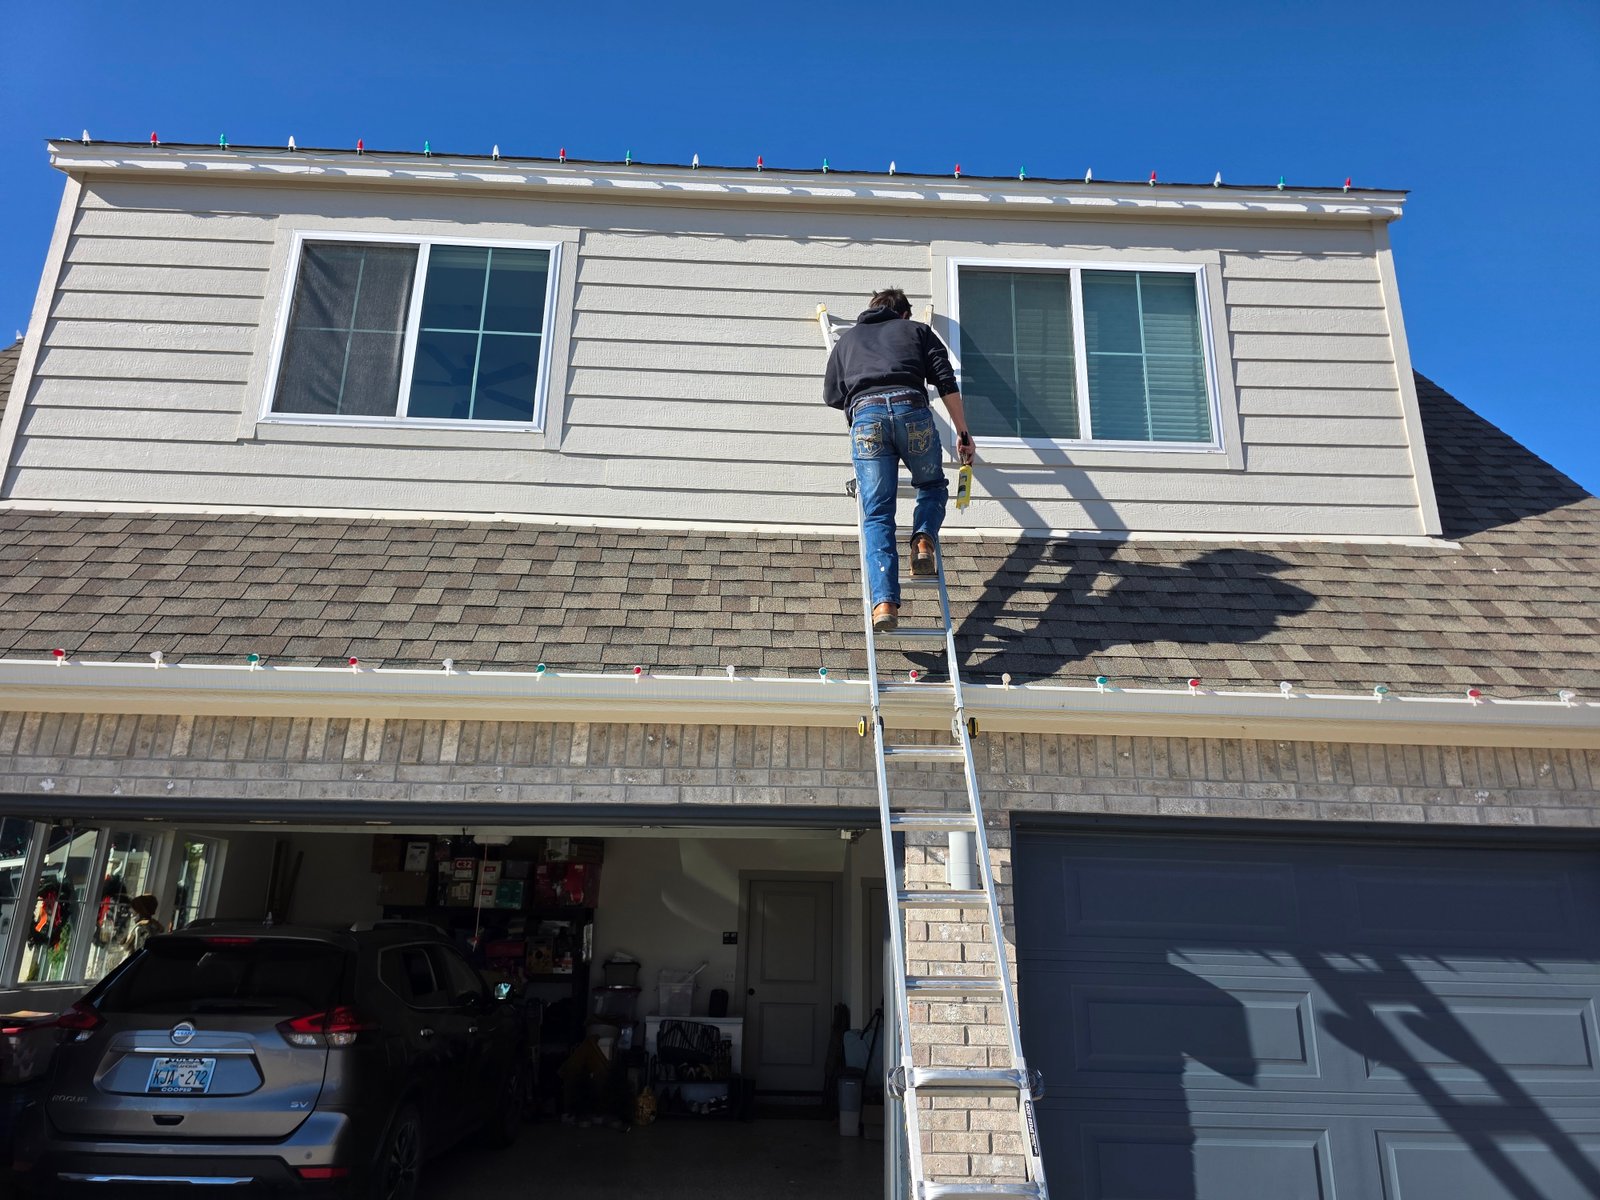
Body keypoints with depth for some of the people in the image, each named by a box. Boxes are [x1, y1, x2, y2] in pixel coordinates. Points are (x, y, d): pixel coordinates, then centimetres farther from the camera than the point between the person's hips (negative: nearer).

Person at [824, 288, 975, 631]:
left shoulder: (847, 338, 34)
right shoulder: (917, 330, 28)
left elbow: (831, 394, 33)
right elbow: (947, 384, 15)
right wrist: (963, 434, 16)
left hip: (865, 414, 1)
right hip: (911, 408, -1)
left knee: (877, 516, -2)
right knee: (933, 486, 24)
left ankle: (884, 601, -17)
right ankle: (923, 539, -5)